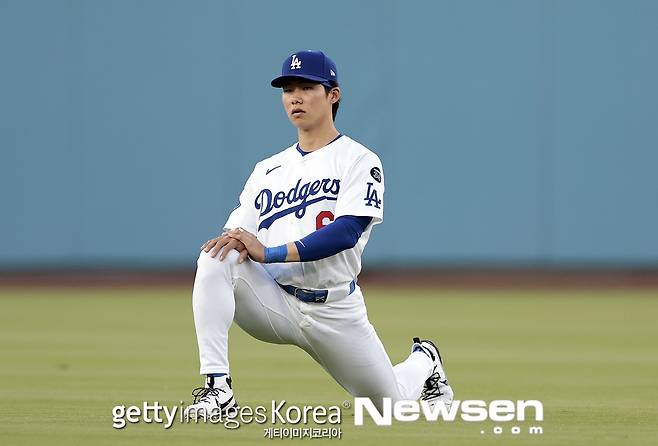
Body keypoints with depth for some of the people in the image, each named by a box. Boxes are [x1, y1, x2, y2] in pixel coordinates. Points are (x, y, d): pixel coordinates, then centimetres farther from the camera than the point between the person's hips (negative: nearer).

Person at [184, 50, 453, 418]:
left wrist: (269, 252, -27)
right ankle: (217, 387, -29)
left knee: (390, 401, 8)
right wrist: (234, 241, -21)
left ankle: (424, 362, 46)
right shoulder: (267, 170, 14)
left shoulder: (359, 160, -3)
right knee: (216, 257, -27)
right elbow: (238, 234, 6)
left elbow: (347, 232, -18)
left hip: (334, 309, -3)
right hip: (275, 302, 3)